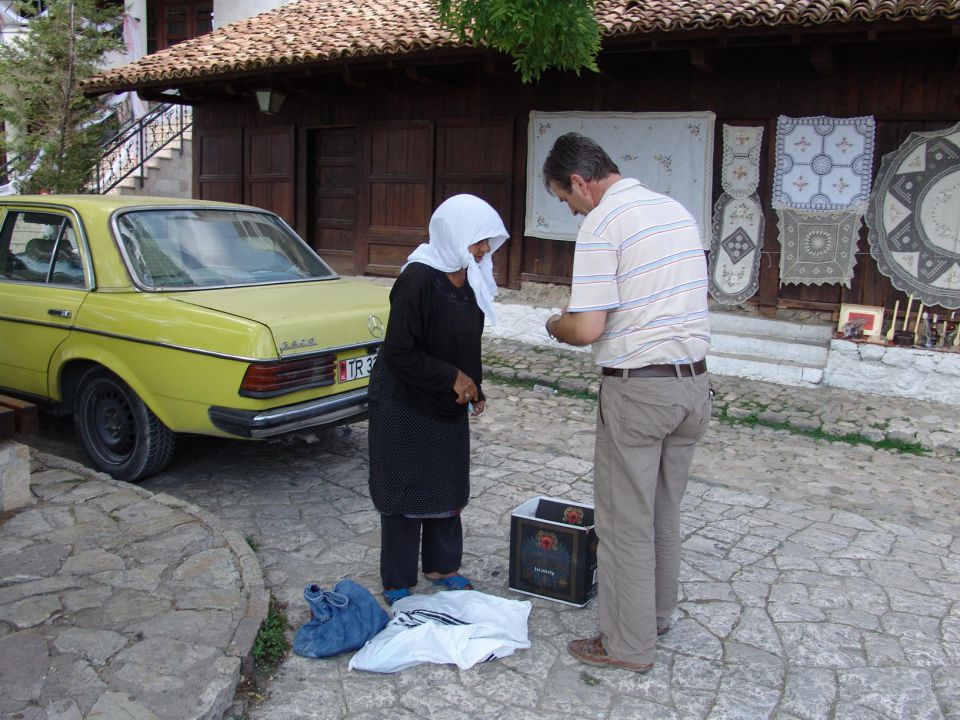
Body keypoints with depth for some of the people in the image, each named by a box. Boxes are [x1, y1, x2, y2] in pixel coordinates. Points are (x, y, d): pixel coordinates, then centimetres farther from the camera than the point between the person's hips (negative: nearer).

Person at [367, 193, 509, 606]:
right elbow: (399, 352, -25)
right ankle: (397, 584, 18)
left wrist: (474, 388, 11)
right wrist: (453, 378, -20)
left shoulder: (470, 277, 0)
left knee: (449, 487, 17)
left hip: (449, 403, 8)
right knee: (405, 491, 3)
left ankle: (441, 566, 35)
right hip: (406, 404, -8)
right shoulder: (418, 279, -24)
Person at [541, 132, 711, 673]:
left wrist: (557, 326, 3)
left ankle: (630, 644, 17)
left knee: (626, 520, 5)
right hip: (695, 379, 8)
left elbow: (588, 329, -19)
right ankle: (657, 613, 37)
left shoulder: (602, 224, -14)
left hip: (639, 389, -8)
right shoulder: (677, 209, 11)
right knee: (665, 510, 21)